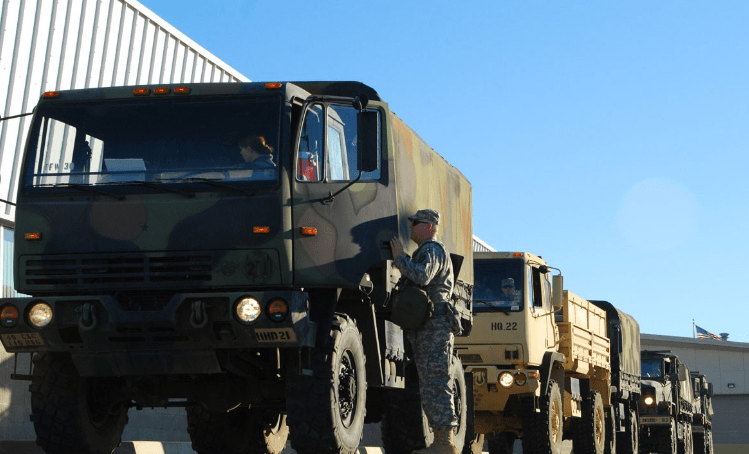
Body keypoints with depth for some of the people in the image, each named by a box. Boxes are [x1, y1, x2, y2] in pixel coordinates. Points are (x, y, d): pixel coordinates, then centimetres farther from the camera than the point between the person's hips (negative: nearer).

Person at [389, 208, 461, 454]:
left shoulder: (431, 250, -7)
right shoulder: (427, 252, 28)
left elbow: (421, 277, -26)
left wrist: (399, 257, -13)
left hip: (434, 324, -11)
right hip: (428, 327, 11)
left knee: (435, 382, -15)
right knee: (431, 385, 7)